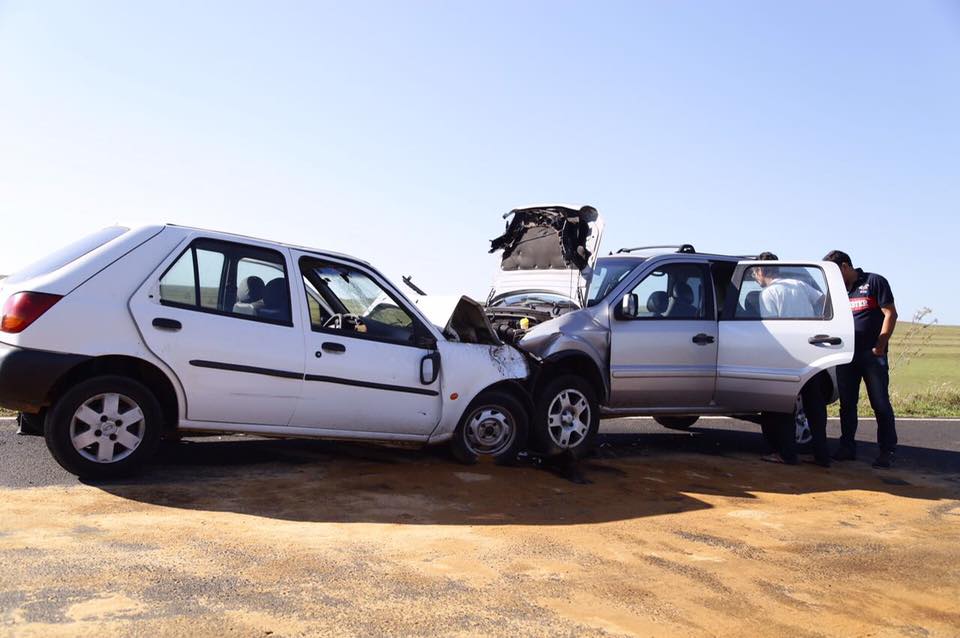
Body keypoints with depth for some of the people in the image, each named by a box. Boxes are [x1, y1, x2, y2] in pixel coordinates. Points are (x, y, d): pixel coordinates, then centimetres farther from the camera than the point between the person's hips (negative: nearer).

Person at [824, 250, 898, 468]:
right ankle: (847, 447, 17)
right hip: (846, 355, 6)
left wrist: (880, 346, -13)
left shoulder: (874, 282, -1)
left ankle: (887, 451, 5)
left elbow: (890, 314, -6)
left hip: (872, 354, -6)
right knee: (847, 404, 8)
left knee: (881, 404, -2)